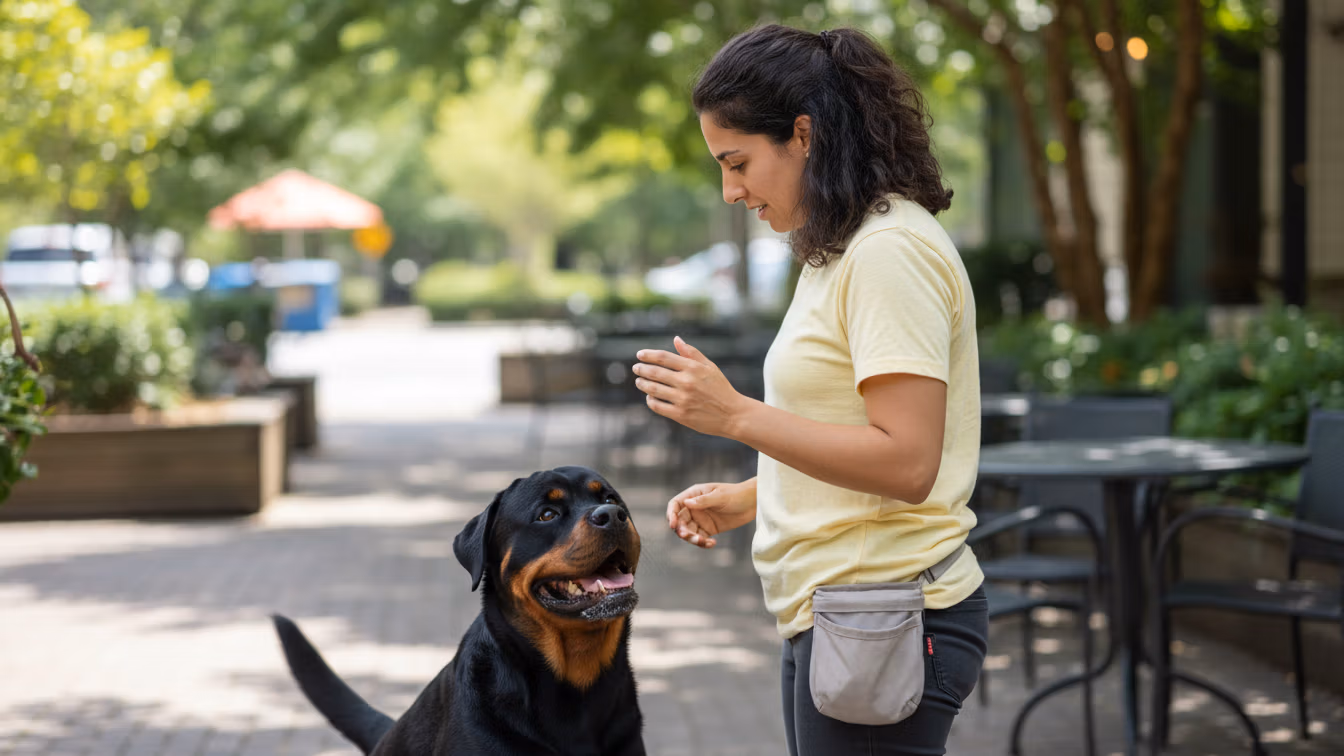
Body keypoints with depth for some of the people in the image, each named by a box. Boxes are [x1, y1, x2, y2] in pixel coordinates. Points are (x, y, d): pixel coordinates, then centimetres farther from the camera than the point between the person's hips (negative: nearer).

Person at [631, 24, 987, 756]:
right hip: (829, 620, 10)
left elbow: (905, 461, -22)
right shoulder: (840, 251, 17)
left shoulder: (890, 251, -15)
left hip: (881, 630, -10)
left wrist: (735, 415, -22)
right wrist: (747, 498, 11)